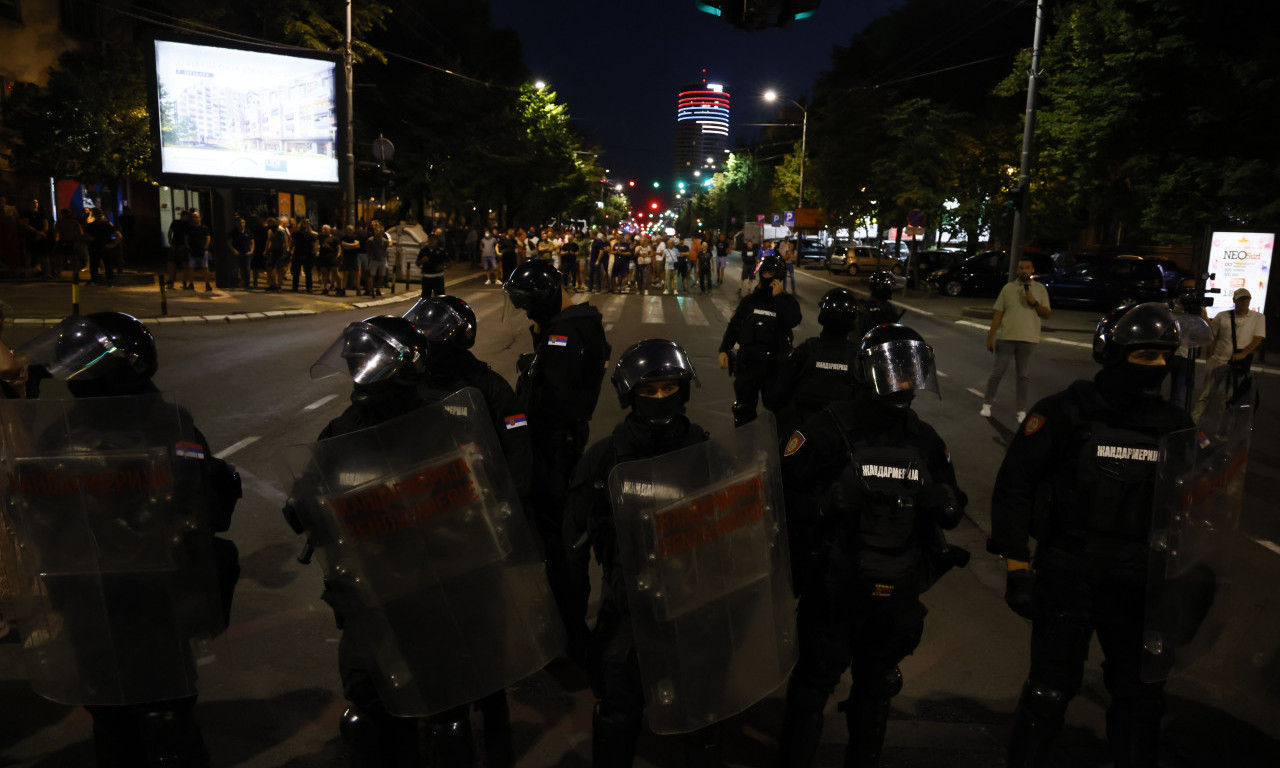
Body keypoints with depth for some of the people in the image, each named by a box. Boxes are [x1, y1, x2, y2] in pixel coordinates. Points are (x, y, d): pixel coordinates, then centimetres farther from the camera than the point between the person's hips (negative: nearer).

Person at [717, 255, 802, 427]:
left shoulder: (787, 301, 3)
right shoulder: (749, 300, 11)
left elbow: (793, 321, -18)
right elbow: (733, 326, 12)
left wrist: (777, 297, -15)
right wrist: (723, 350, 1)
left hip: (775, 365, -2)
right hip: (747, 361, 2)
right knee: (743, 412, 9)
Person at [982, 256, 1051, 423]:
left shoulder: (1040, 289, 6)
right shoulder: (1008, 289, 5)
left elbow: (1046, 315, 4)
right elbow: (998, 314, 4)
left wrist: (1035, 303, -14)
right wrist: (990, 336, -1)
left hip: (1028, 339, 0)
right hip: (1005, 337, 0)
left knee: (1024, 376, 5)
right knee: (997, 371, 4)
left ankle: (1022, 410, 13)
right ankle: (987, 403, 18)